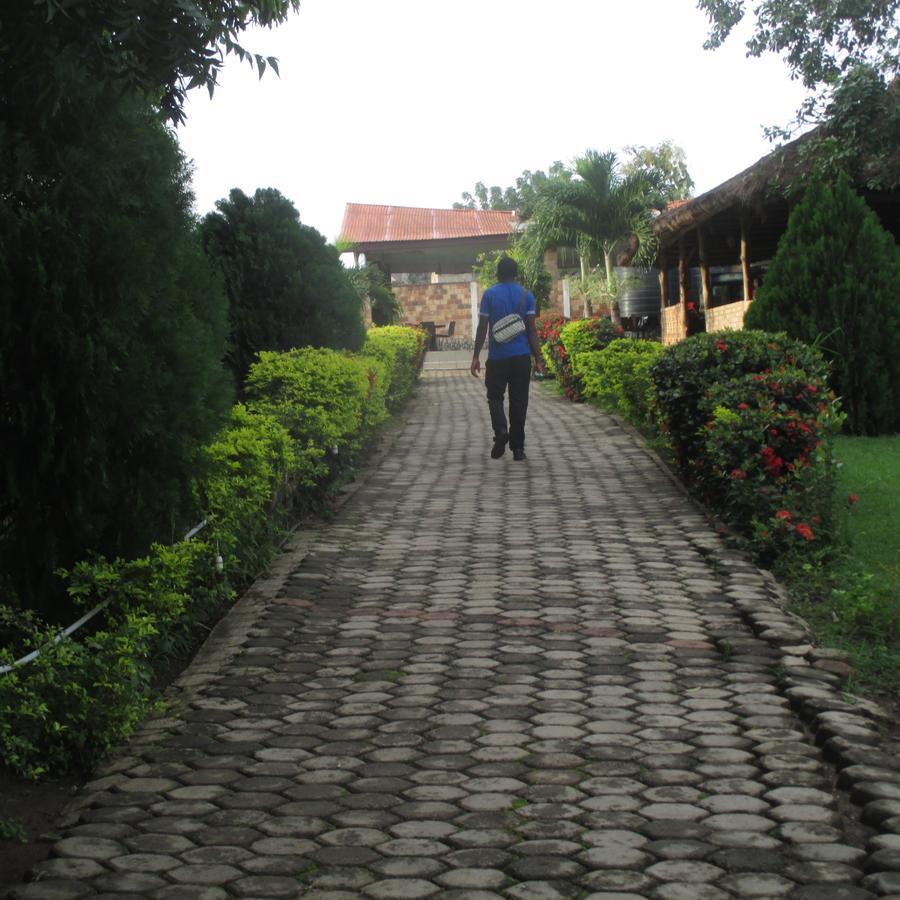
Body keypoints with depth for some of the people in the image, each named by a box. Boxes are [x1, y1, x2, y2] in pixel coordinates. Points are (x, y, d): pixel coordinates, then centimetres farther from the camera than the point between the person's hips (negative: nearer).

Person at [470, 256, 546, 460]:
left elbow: (482, 328, -1)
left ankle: (501, 430, -17)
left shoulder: (489, 295, 0)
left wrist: (476, 357, 4)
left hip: (497, 356, -1)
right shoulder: (526, 295, 2)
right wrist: (538, 358, 3)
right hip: (521, 356, 1)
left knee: (495, 396, 10)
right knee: (518, 401, 7)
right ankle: (518, 447, 8)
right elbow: (531, 330, -1)